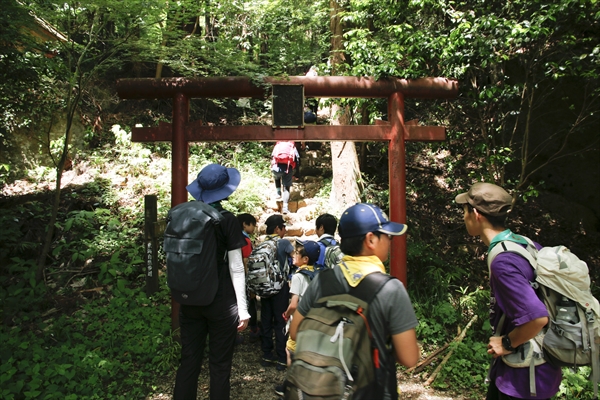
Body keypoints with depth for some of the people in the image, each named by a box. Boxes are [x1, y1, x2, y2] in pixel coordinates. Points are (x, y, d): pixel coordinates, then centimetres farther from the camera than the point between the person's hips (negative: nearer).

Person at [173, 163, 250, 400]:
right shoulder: (227, 220, -11)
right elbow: (236, 268, -11)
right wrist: (243, 310, -6)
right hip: (221, 302, -4)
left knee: (189, 361, 14)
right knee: (219, 365, 9)